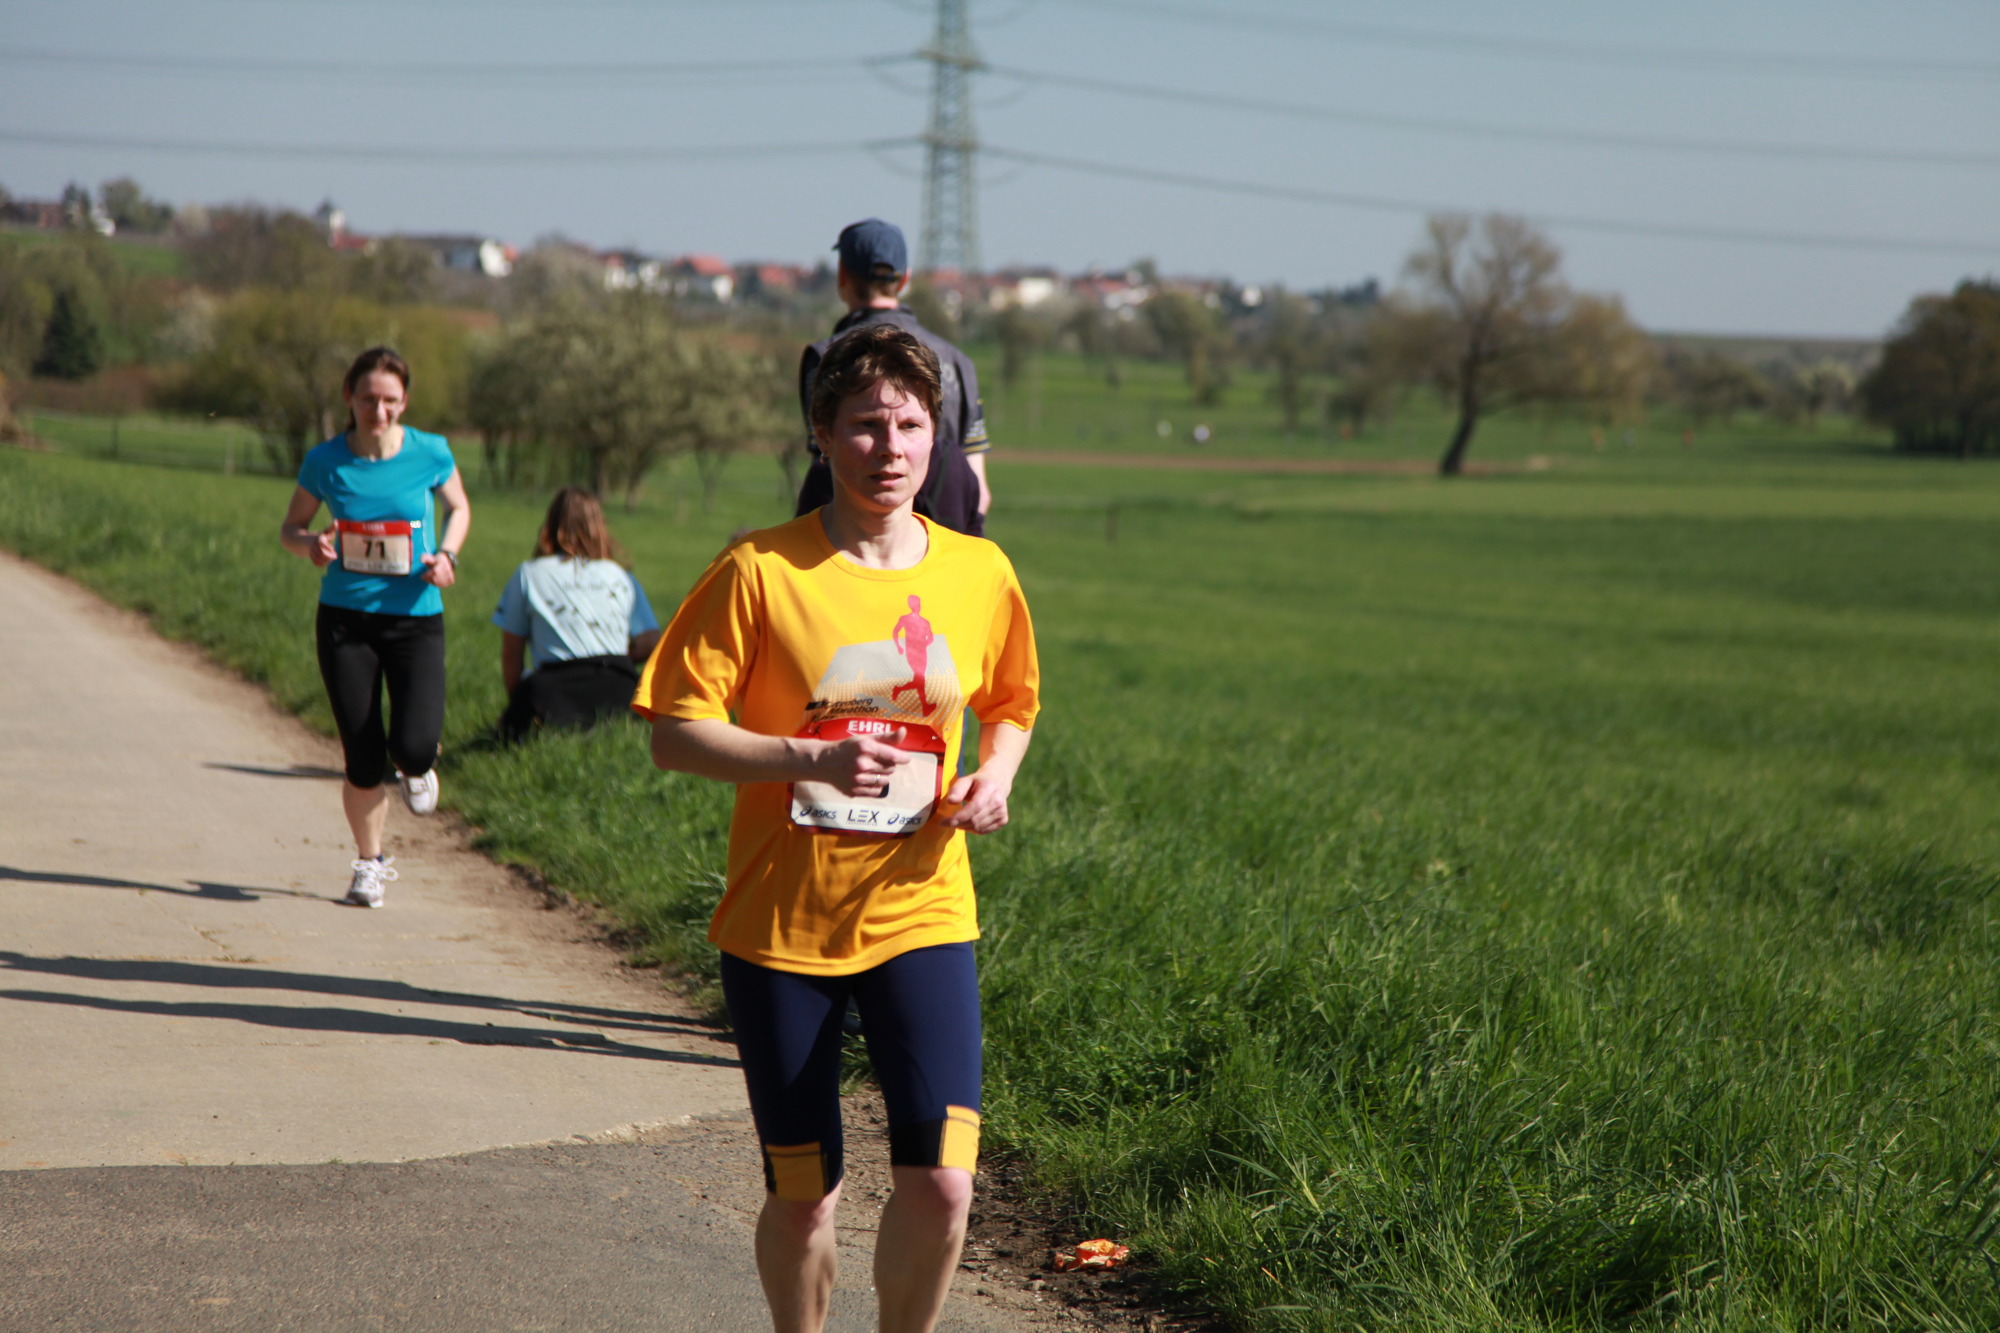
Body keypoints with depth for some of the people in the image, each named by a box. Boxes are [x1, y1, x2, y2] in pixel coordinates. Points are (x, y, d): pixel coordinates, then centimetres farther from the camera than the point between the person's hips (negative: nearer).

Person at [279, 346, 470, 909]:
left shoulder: (430, 453, -6)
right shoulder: (326, 460, -5)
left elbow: (459, 507, 13)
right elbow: (290, 528, 7)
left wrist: (446, 554, -7)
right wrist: (311, 544, -16)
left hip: (416, 618, 0)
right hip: (346, 617, 0)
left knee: (413, 747, -17)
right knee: (363, 760, -1)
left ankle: (416, 768, 24)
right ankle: (370, 862, 25)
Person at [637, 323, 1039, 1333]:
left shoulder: (979, 574, 3)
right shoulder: (760, 571, -8)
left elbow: (1010, 706, 21)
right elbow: (675, 735, -10)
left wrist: (997, 775, -1)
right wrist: (813, 759, -23)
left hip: (921, 912, 2)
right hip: (782, 921, -2)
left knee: (939, 1180, -11)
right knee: (801, 1196, 6)